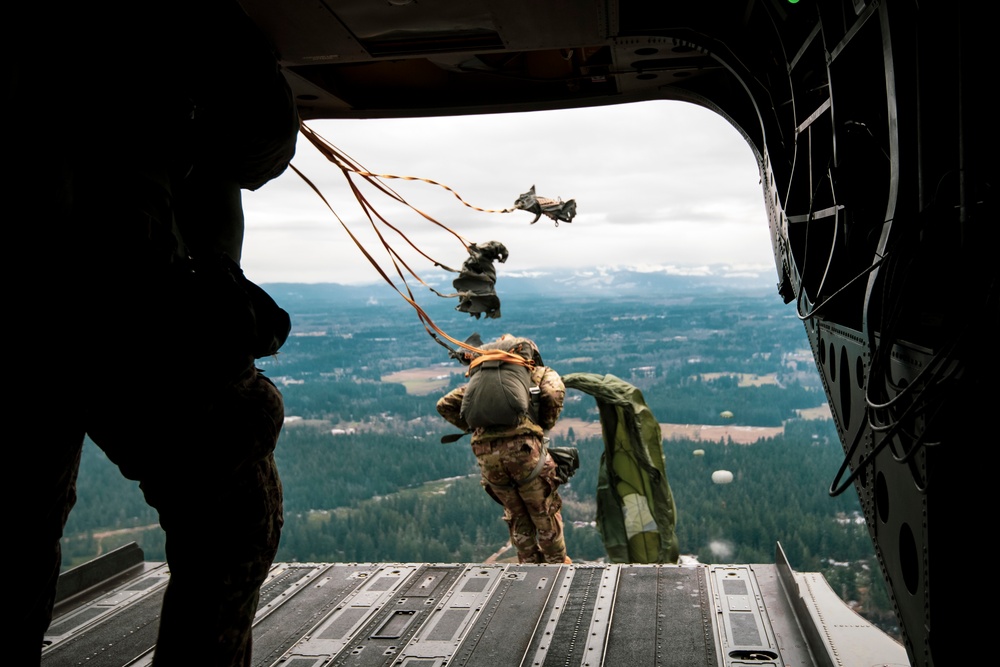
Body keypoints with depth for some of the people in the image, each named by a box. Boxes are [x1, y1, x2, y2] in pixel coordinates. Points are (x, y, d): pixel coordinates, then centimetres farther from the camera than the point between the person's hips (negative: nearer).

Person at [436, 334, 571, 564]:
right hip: (522, 445, -4)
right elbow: (554, 394, -4)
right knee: (545, 513, 12)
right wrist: (544, 427, 10)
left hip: (485, 452, 4)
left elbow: (444, 405, 25)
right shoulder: (541, 373, 19)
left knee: (517, 516, 18)